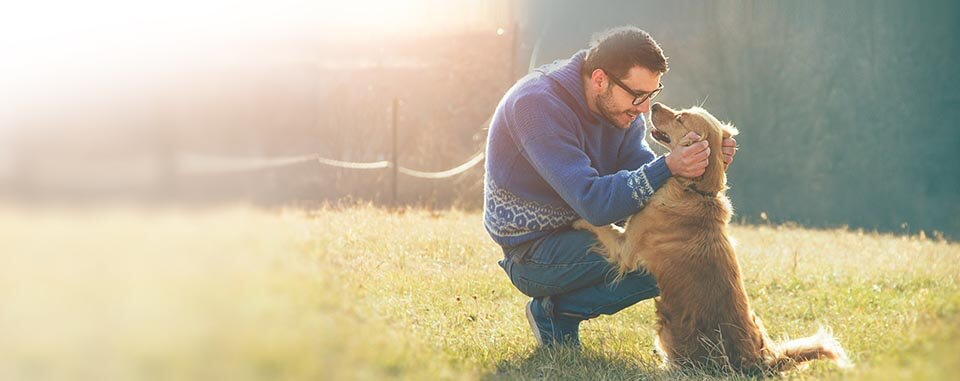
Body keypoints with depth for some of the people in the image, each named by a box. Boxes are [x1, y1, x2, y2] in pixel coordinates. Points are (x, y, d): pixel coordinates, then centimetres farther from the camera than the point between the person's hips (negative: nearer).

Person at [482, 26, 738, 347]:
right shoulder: (536, 104, -25)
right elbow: (593, 202, -31)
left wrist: (702, 161, -20)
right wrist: (667, 168, -39)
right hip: (531, 253, -9)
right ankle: (557, 312, -5)